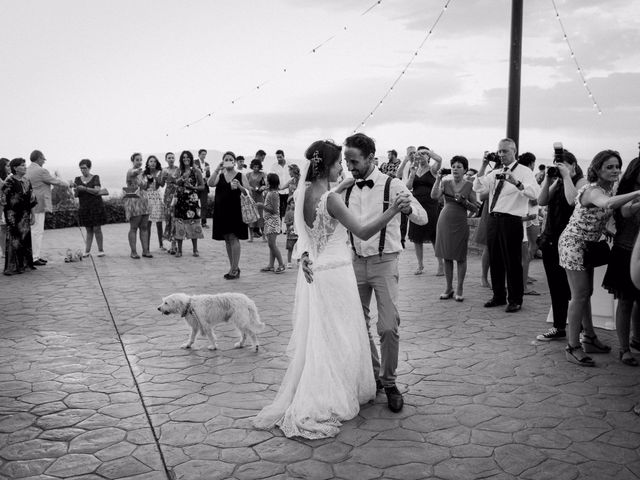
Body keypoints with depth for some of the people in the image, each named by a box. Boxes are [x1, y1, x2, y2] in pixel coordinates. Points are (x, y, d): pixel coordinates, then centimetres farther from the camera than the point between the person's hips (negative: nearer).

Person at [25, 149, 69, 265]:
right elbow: (55, 181, -4)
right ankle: (34, 258, -5)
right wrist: (67, 184, 12)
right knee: (37, 232, -6)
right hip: (38, 205, -9)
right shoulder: (41, 171, -13)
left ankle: (36, 256, 20)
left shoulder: (27, 171, 13)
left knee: (37, 231, 16)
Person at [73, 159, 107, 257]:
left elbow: (97, 191, -13)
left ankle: (101, 250, 3)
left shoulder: (95, 178, -1)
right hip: (84, 208, 3)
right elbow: (76, 195, 3)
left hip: (96, 206, -3)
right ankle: (87, 251, 2)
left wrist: (84, 188, -23)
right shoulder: (78, 179, 9)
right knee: (89, 230, 4)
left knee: (97, 229, -4)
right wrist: (76, 189, -19)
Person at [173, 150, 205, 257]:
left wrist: (192, 186, -12)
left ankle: (195, 249, 10)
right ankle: (179, 249, 7)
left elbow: (202, 186, 2)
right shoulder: (180, 171, 12)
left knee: (193, 224, -1)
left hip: (192, 200, -3)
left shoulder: (196, 171, 2)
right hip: (180, 200, 3)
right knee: (179, 224, -1)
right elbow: (176, 185, 13)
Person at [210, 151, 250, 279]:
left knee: (233, 238, -9)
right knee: (227, 239, 9)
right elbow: (210, 184, -9)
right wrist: (217, 169, -17)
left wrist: (239, 187, -25)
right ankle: (233, 267, 20)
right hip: (221, 210, 4)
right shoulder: (220, 175, 10)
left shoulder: (240, 176, 1)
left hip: (234, 209, -4)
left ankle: (234, 269, -5)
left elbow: (247, 193, -5)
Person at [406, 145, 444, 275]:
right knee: (416, 237, 7)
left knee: (434, 237, -3)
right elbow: (408, 187, 1)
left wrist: (427, 151, -13)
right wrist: (413, 172, -7)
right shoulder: (414, 170, 12)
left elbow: (439, 159, -22)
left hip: (431, 206, -4)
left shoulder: (432, 169, 0)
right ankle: (420, 265, 19)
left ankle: (441, 265, 5)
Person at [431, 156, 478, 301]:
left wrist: (464, 201, -14)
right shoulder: (445, 182, 4)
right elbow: (434, 196, -13)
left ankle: (460, 289, 12)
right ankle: (448, 288, 17)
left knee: (460, 257, 2)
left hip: (460, 223, -2)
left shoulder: (469, 185, 0)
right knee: (447, 256, 7)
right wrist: (438, 178, -14)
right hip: (445, 222, 2)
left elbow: (475, 207, 2)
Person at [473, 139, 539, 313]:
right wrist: (483, 167, 2)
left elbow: (534, 193, -19)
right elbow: (478, 189, 9)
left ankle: (515, 300, 12)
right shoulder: (495, 173, 17)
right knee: (494, 260, 13)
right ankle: (498, 296, 27)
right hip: (493, 219, 6)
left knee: (513, 262, 0)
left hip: (511, 221, -6)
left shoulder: (524, 172, -3)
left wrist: (516, 183, -34)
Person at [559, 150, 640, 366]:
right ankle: (573, 347, -2)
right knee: (580, 295, -9)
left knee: (586, 292, 17)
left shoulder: (608, 189, 6)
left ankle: (589, 338, 30)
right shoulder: (593, 191, -24)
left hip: (588, 245, 9)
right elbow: (607, 204, -47)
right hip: (573, 243, -9)